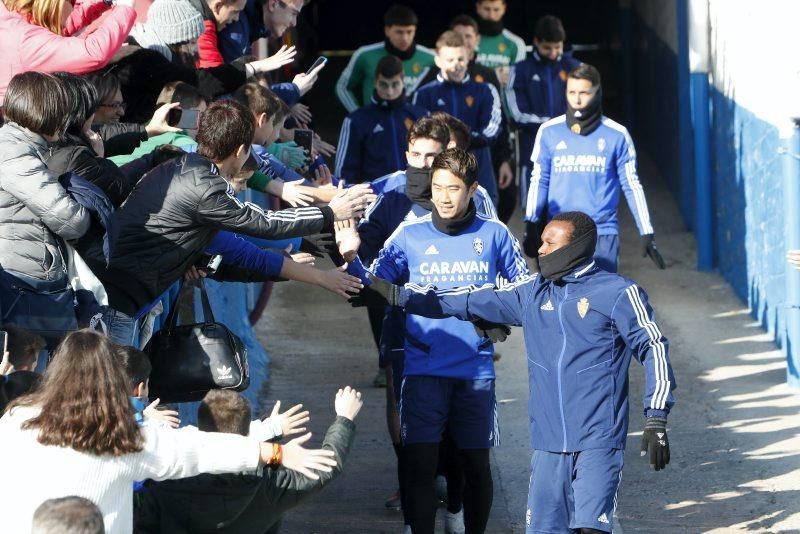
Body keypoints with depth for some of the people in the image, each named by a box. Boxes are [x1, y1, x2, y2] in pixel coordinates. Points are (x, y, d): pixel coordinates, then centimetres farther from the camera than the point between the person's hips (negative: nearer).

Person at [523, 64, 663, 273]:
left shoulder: (616, 135, 1)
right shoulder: (549, 131, 5)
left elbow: (632, 186, 4)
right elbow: (538, 182, 9)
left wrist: (647, 234, 1)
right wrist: (530, 228, 3)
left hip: (603, 234, -1)